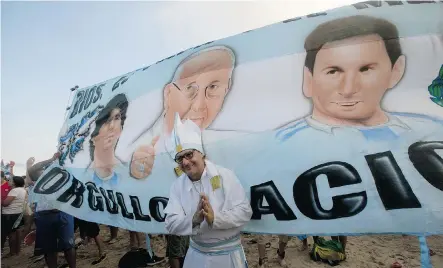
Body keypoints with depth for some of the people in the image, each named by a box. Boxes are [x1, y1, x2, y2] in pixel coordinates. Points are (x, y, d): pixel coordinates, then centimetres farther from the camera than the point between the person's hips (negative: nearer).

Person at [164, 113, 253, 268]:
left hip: (228, 254, -2)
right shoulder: (177, 186, -4)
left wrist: (214, 218, -29)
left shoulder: (225, 175, -13)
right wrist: (194, 220, -28)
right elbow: (171, 224, -9)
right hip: (196, 254, 3)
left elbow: (245, 211, -16)